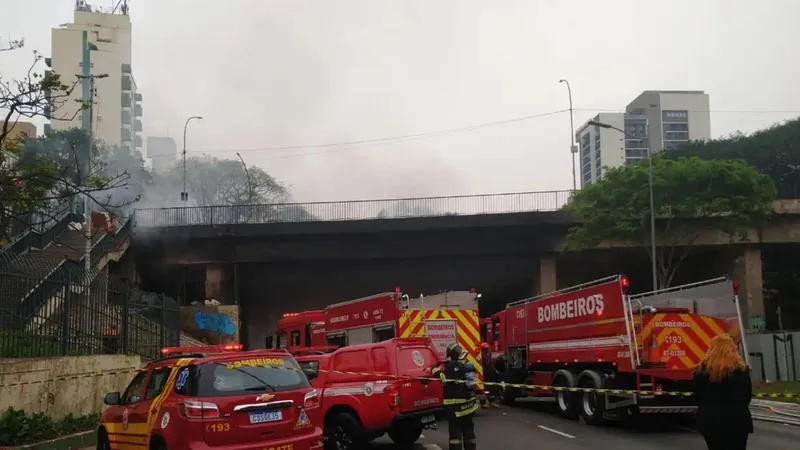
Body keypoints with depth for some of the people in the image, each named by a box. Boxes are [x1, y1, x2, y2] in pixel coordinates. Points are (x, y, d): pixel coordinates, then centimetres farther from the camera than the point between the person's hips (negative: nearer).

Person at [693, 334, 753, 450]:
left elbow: (697, 395, 1)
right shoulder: (742, 369, -4)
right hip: (737, 420, -1)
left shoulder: (702, 369, -4)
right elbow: (748, 395, 4)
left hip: (710, 420, 1)